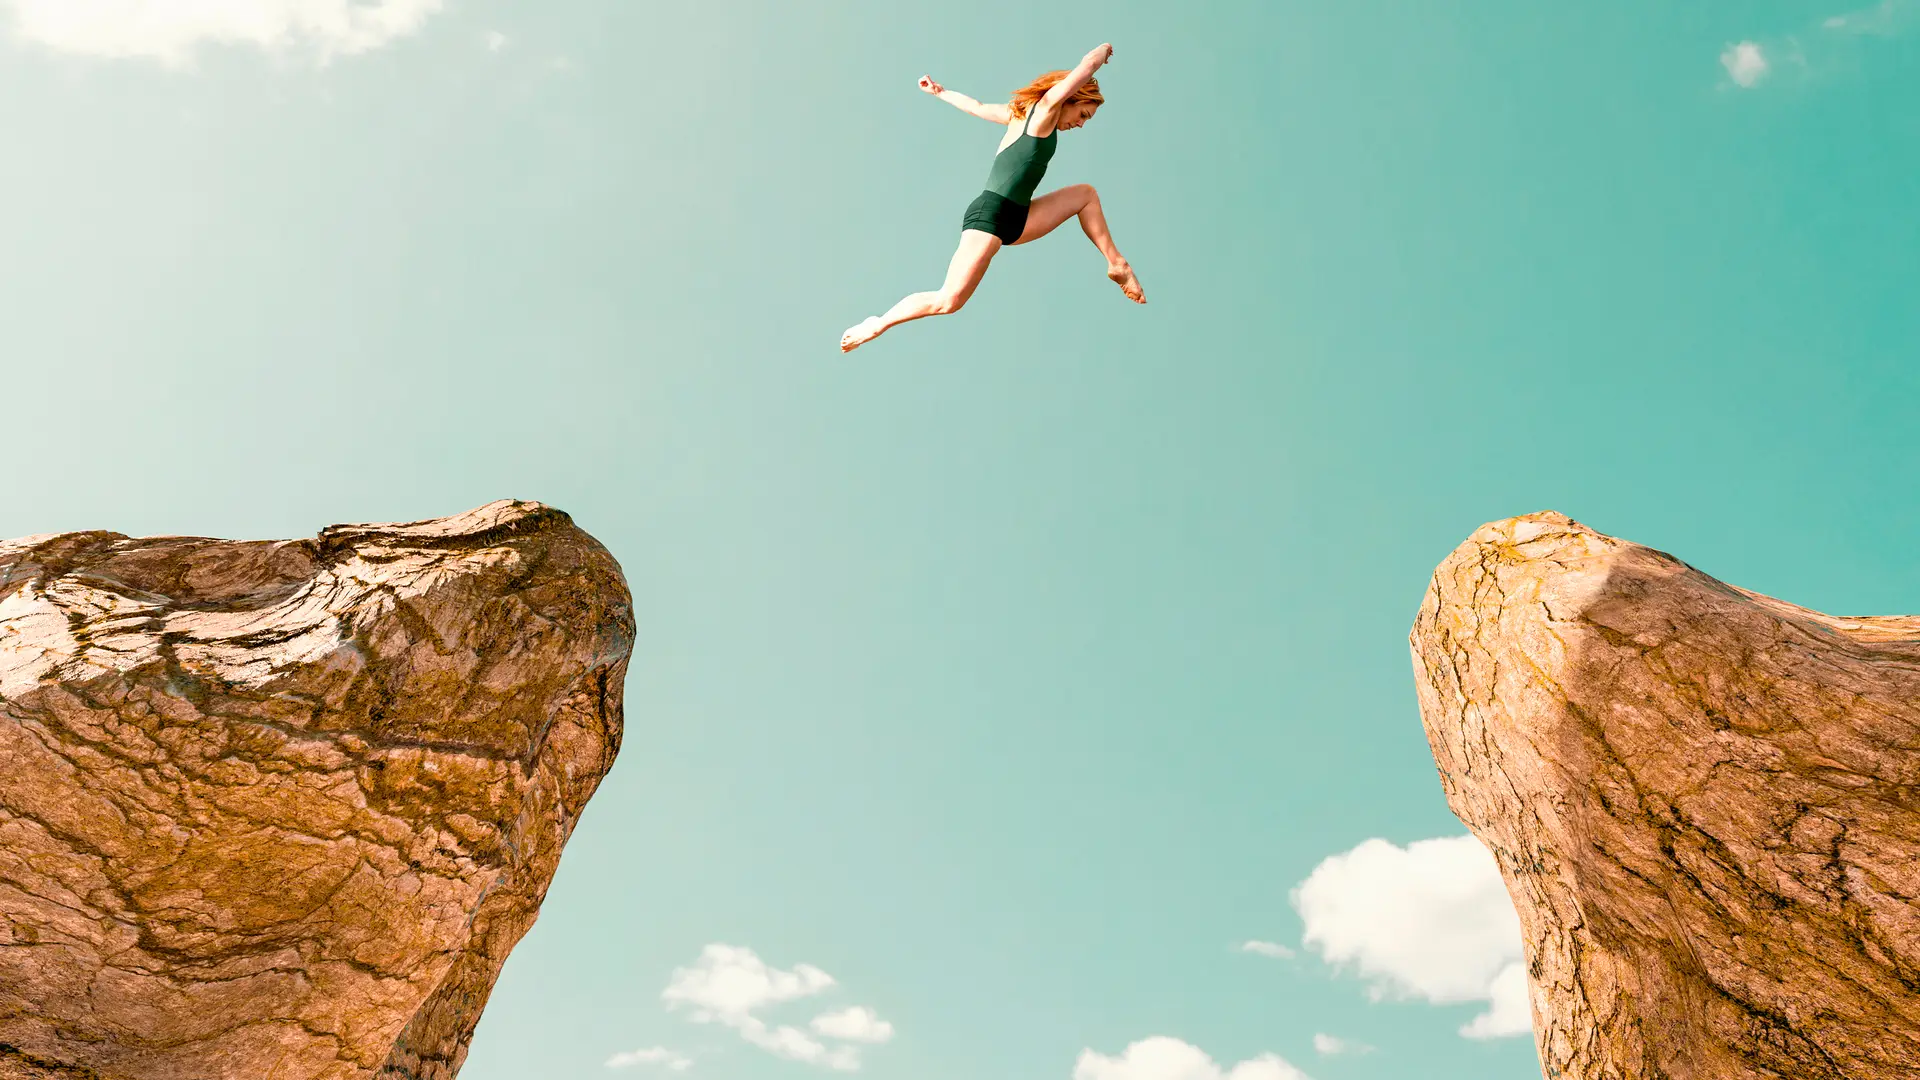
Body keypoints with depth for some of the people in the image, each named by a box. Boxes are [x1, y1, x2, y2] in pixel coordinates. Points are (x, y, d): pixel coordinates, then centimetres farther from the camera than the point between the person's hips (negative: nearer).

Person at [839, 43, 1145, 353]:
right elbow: (1089, 64, -10)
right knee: (948, 301, -17)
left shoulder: (1021, 114, 19)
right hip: (989, 215, -10)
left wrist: (940, 92, 46)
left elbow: (977, 106, 32)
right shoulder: (1046, 107, -5)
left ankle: (1116, 264, 17)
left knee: (1086, 194, 17)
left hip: (1016, 219, 10)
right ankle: (877, 325, 1)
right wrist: (1104, 49, 11)